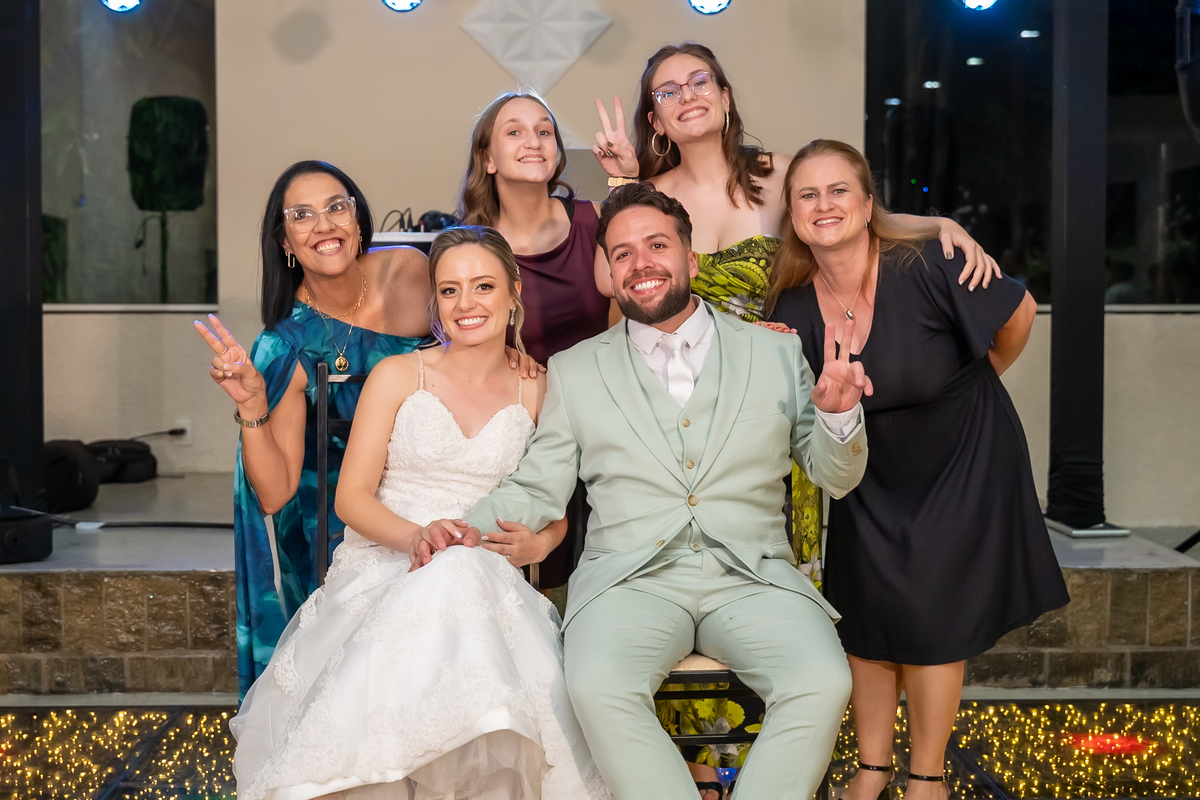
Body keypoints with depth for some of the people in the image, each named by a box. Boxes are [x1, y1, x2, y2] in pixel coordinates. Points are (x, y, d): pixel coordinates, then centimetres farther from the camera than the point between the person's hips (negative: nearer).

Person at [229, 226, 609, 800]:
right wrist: (418, 537, -17)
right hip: (382, 572, -1)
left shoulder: (537, 393, 12)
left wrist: (536, 543, -8)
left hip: (488, 580, 2)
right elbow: (351, 498, 2)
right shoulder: (397, 376, 7)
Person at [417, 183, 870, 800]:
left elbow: (836, 478, 16)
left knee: (822, 684, -28)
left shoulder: (775, 352, 13)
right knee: (597, 687, -31)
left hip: (752, 578, 1)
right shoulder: (576, 370, 14)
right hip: (630, 580, 0)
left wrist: (837, 414, -6)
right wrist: (470, 528, -7)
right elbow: (537, 489, 12)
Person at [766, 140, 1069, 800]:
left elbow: (1019, 311, -9)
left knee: (928, 621, 0)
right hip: (870, 477, 4)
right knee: (862, 617, 6)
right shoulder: (793, 307, -12)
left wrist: (977, 380, 6)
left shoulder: (922, 268, -25)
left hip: (961, 461, -4)